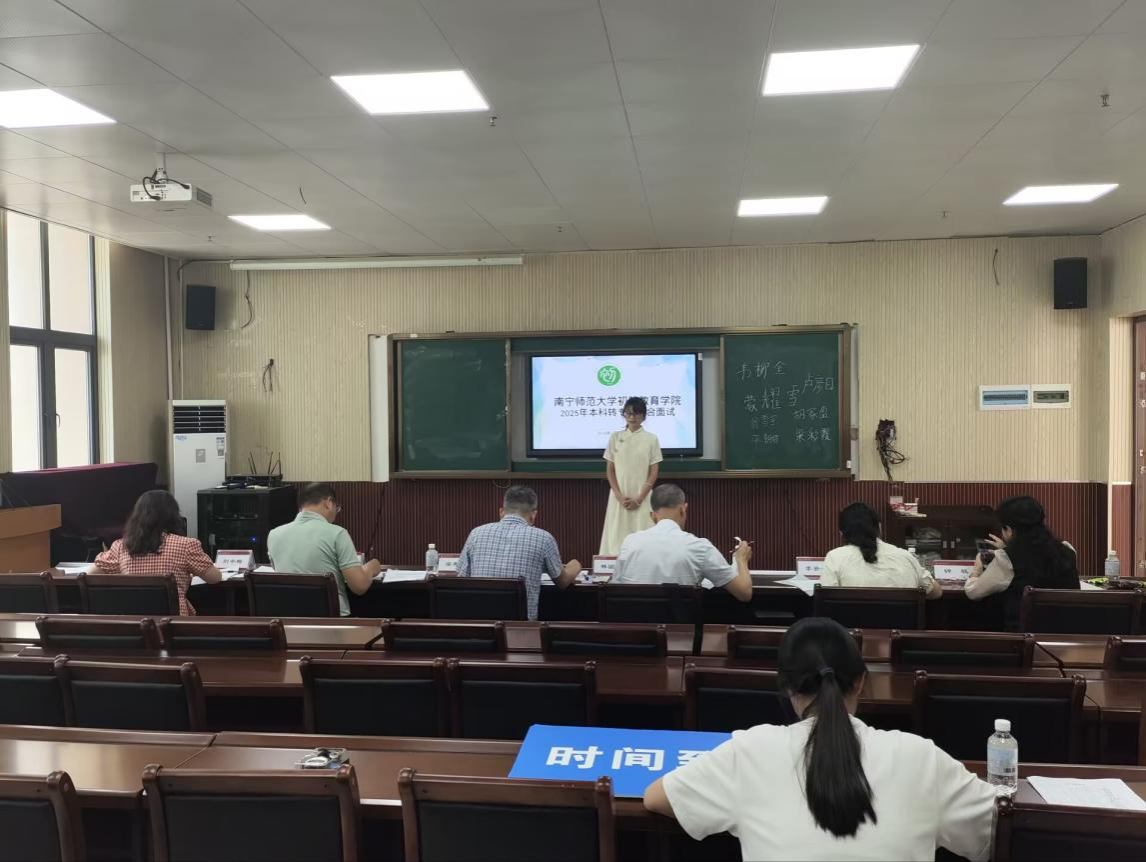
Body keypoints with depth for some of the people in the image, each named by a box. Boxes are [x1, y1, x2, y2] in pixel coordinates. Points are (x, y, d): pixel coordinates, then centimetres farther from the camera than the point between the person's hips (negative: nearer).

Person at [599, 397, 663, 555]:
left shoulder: (651, 439, 1)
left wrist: (639, 498, -9)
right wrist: (619, 496, -7)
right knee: (617, 537, -1)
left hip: (642, 497, -1)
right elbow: (610, 470, 5)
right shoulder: (615, 437, 5)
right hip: (619, 497, 1)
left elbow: (654, 472, 0)